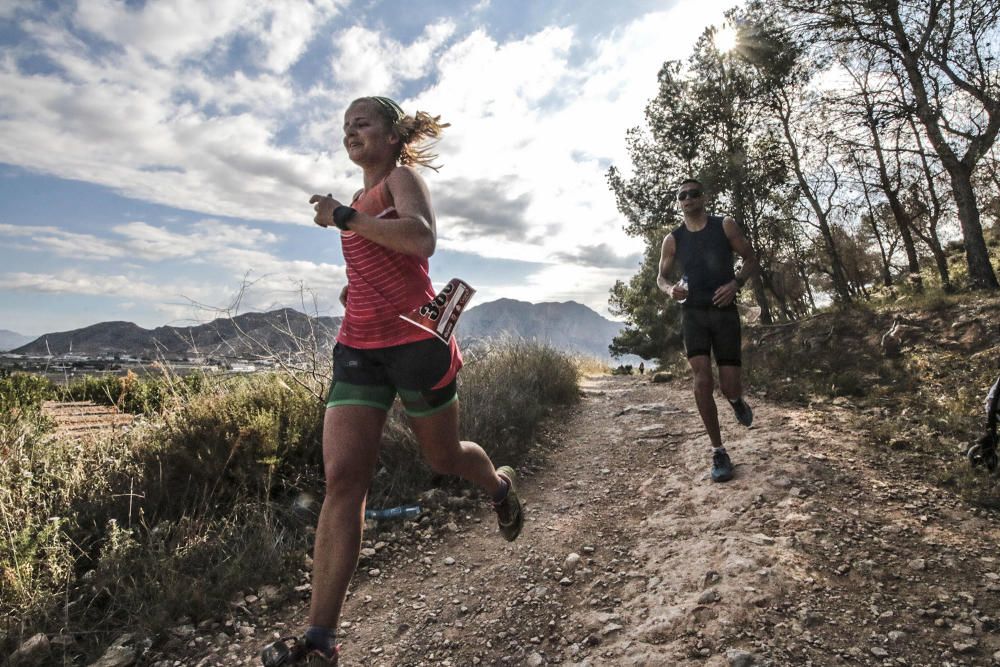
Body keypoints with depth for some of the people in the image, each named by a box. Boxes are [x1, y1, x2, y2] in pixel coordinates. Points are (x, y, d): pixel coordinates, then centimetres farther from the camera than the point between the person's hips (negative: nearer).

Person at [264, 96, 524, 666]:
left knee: (444, 456, 12)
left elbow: (422, 240, -24)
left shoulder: (403, 177, -2)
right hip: (359, 346, 6)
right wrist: (357, 290, 17)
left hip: (415, 341, -6)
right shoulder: (360, 201, 20)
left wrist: (343, 217, -18)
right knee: (343, 478, -6)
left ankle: (500, 484, 48)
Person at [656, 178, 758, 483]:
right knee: (702, 381, -14)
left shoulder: (725, 226, 3)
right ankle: (718, 452, 0)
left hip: (725, 311, 0)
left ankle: (736, 401, 37)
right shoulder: (673, 239, 6)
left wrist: (736, 283, -13)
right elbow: (661, 277, 13)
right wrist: (670, 289, -11)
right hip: (693, 313, 1)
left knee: (730, 386, -5)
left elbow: (751, 259, 7)